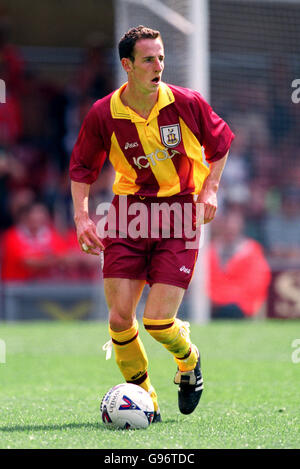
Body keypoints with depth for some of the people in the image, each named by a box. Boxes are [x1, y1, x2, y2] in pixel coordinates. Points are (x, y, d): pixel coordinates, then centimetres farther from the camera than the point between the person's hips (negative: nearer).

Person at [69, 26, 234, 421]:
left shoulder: (187, 104, -8)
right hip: (129, 212, 2)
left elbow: (220, 142, 10)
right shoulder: (103, 115, -7)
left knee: (158, 321, -10)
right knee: (120, 319, -7)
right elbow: (82, 168, 7)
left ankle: (189, 361, 26)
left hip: (178, 213, -1)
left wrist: (210, 189, -2)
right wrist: (81, 215, -5)